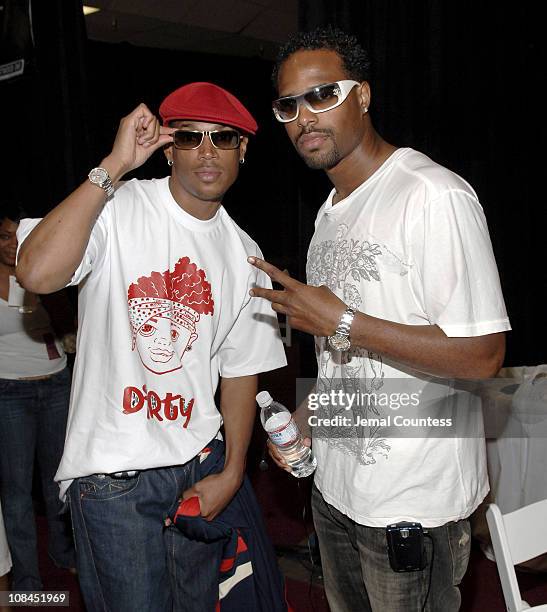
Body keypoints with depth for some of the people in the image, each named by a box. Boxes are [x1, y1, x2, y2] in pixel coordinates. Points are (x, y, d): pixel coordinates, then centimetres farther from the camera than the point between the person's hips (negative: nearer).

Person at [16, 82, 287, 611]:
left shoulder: (243, 254, 5)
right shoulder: (116, 209, -12)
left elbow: (239, 369, 8)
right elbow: (36, 273, -31)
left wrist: (232, 473, 4)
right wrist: (114, 166, -27)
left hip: (198, 466, 5)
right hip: (111, 469, -5)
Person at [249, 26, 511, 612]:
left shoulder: (435, 196, -19)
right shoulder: (331, 212, 9)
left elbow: (481, 355, -24)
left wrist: (342, 321, -25)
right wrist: (305, 415, 7)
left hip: (414, 502, -8)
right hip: (335, 482, 8)